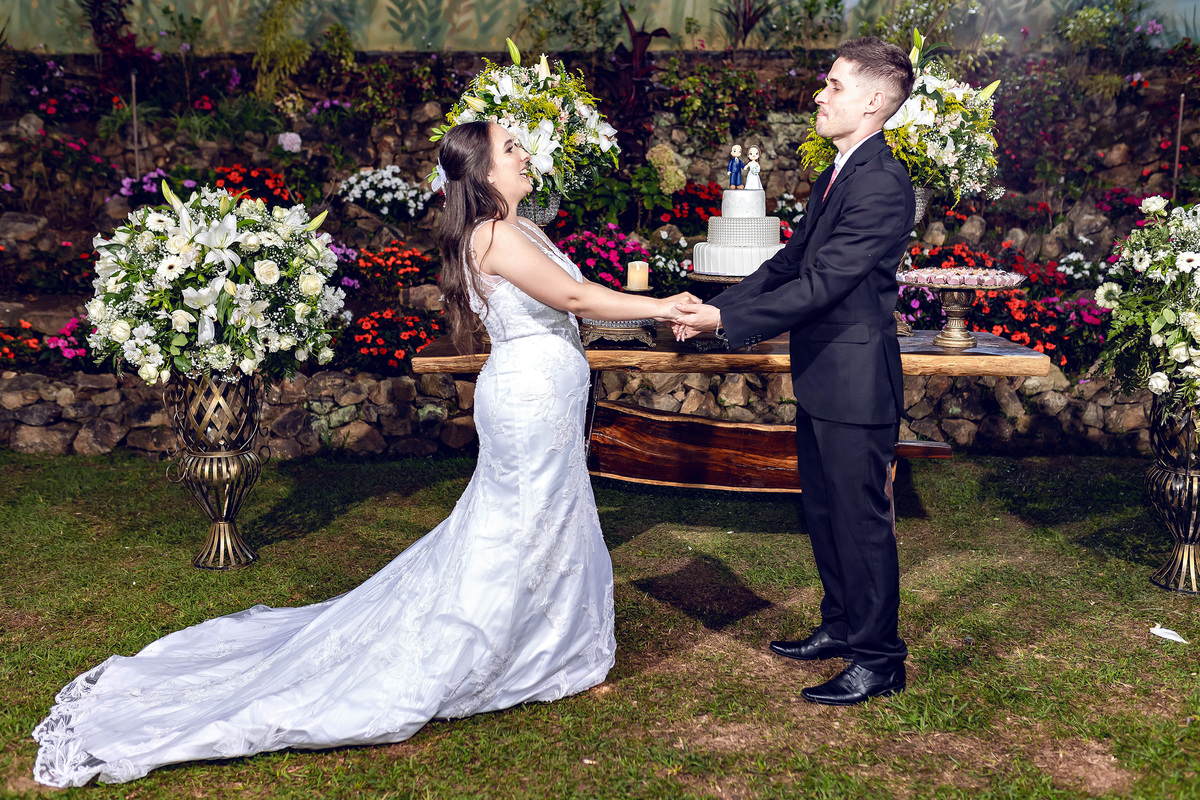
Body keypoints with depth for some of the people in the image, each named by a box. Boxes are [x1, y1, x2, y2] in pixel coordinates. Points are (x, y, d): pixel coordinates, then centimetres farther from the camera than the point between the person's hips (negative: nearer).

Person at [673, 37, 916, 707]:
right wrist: (718, 305, 5)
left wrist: (728, 320, -21)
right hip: (822, 379, 10)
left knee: (862, 521, 1)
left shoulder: (882, 184, -20)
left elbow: (823, 282, -24)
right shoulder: (839, 173, 13)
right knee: (825, 513, 20)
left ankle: (879, 660, 15)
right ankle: (842, 627, 36)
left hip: (855, 382, -10)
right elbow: (793, 260, 15)